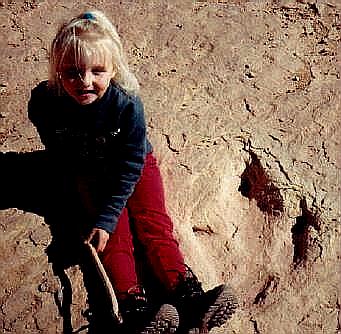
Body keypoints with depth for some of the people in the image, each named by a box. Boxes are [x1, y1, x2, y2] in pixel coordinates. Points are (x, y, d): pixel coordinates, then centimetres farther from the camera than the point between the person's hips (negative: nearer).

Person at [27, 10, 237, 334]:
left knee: (154, 224, -11)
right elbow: (59, 156, -7)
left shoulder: (127, 102, -31)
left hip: (133, 165, 0)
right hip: (87, 172, 1)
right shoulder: (44, 102, -25)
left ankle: (188, 298, -16)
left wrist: (105, 219, -27)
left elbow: (129, 166, -25)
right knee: (116, 237, -14)